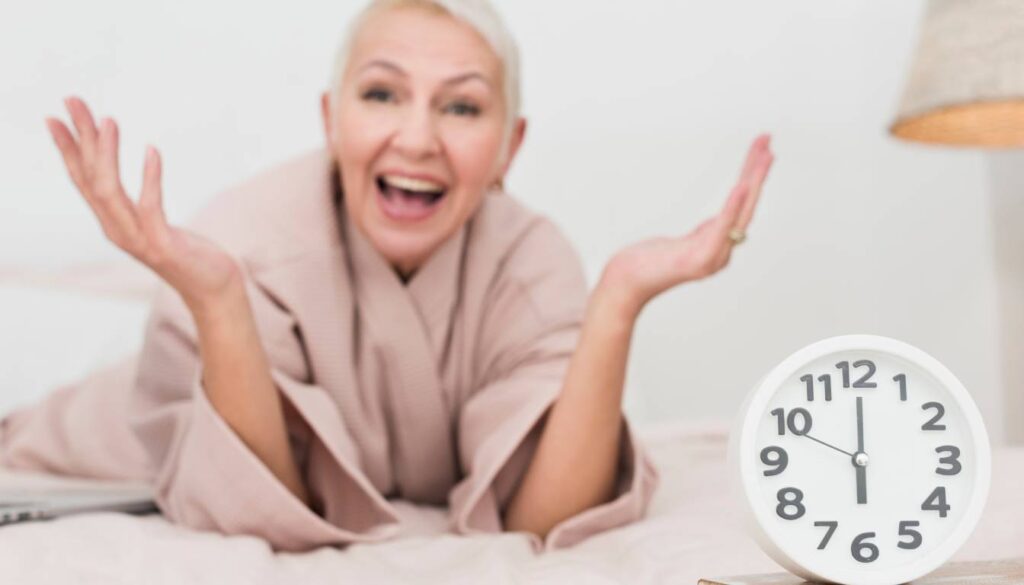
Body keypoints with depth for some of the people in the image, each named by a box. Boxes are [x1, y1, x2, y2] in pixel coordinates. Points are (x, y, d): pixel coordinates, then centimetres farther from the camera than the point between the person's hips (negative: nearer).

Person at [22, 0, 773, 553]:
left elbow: (542, 519, -32)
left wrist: (619, 302, -45)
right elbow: (254, 513, -33)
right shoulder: (248, 241, -31)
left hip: (411, 552, 3)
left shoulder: (532, 259, -26)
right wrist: (214, 299, -48)